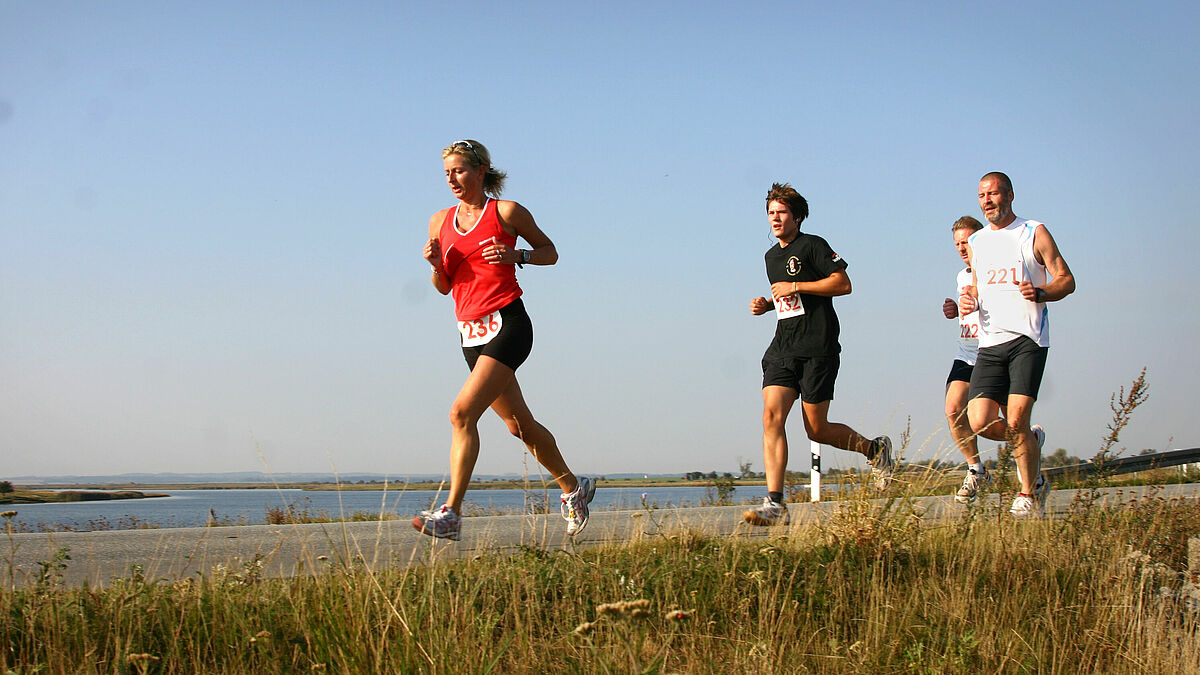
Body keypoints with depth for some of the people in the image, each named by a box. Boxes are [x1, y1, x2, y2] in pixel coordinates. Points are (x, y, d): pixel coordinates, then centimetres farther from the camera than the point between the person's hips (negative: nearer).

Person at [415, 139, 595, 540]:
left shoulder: (506, 212, -2)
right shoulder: (440, 221, 12)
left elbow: (550, 252, 8)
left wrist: (516, 255, -10)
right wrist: (436, 264, -3)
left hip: (507, 324, -6)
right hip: (471, 333, 6)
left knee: (462, 413, -20)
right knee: (519, 424, 14)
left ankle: (450, 514, -20)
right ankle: (573, 488, 34)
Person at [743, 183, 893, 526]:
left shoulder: (812, 245, -4)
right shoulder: (771, 256, 20)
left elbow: (843, 284, -11)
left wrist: (795, 286, -13)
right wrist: (767, 304, 12)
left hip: (817, 349, -6)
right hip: (782, 349, 6)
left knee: (817, 429, -3)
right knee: (772, 416, -13)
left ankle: (875, 449, 26)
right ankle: (774, 504, -18)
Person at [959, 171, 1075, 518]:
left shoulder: (1034, 233, 3)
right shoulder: (976, 243, 17)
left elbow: (1067, 281, 1)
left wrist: (1041, 293, -19)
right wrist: (967, 302, 5)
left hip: (1028, 339, -5)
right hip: (990, 343, 5)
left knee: (1016, 421, -15)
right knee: (980, 422, -9)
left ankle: (1029, 494, 6)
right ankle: (1030, 442, 23)